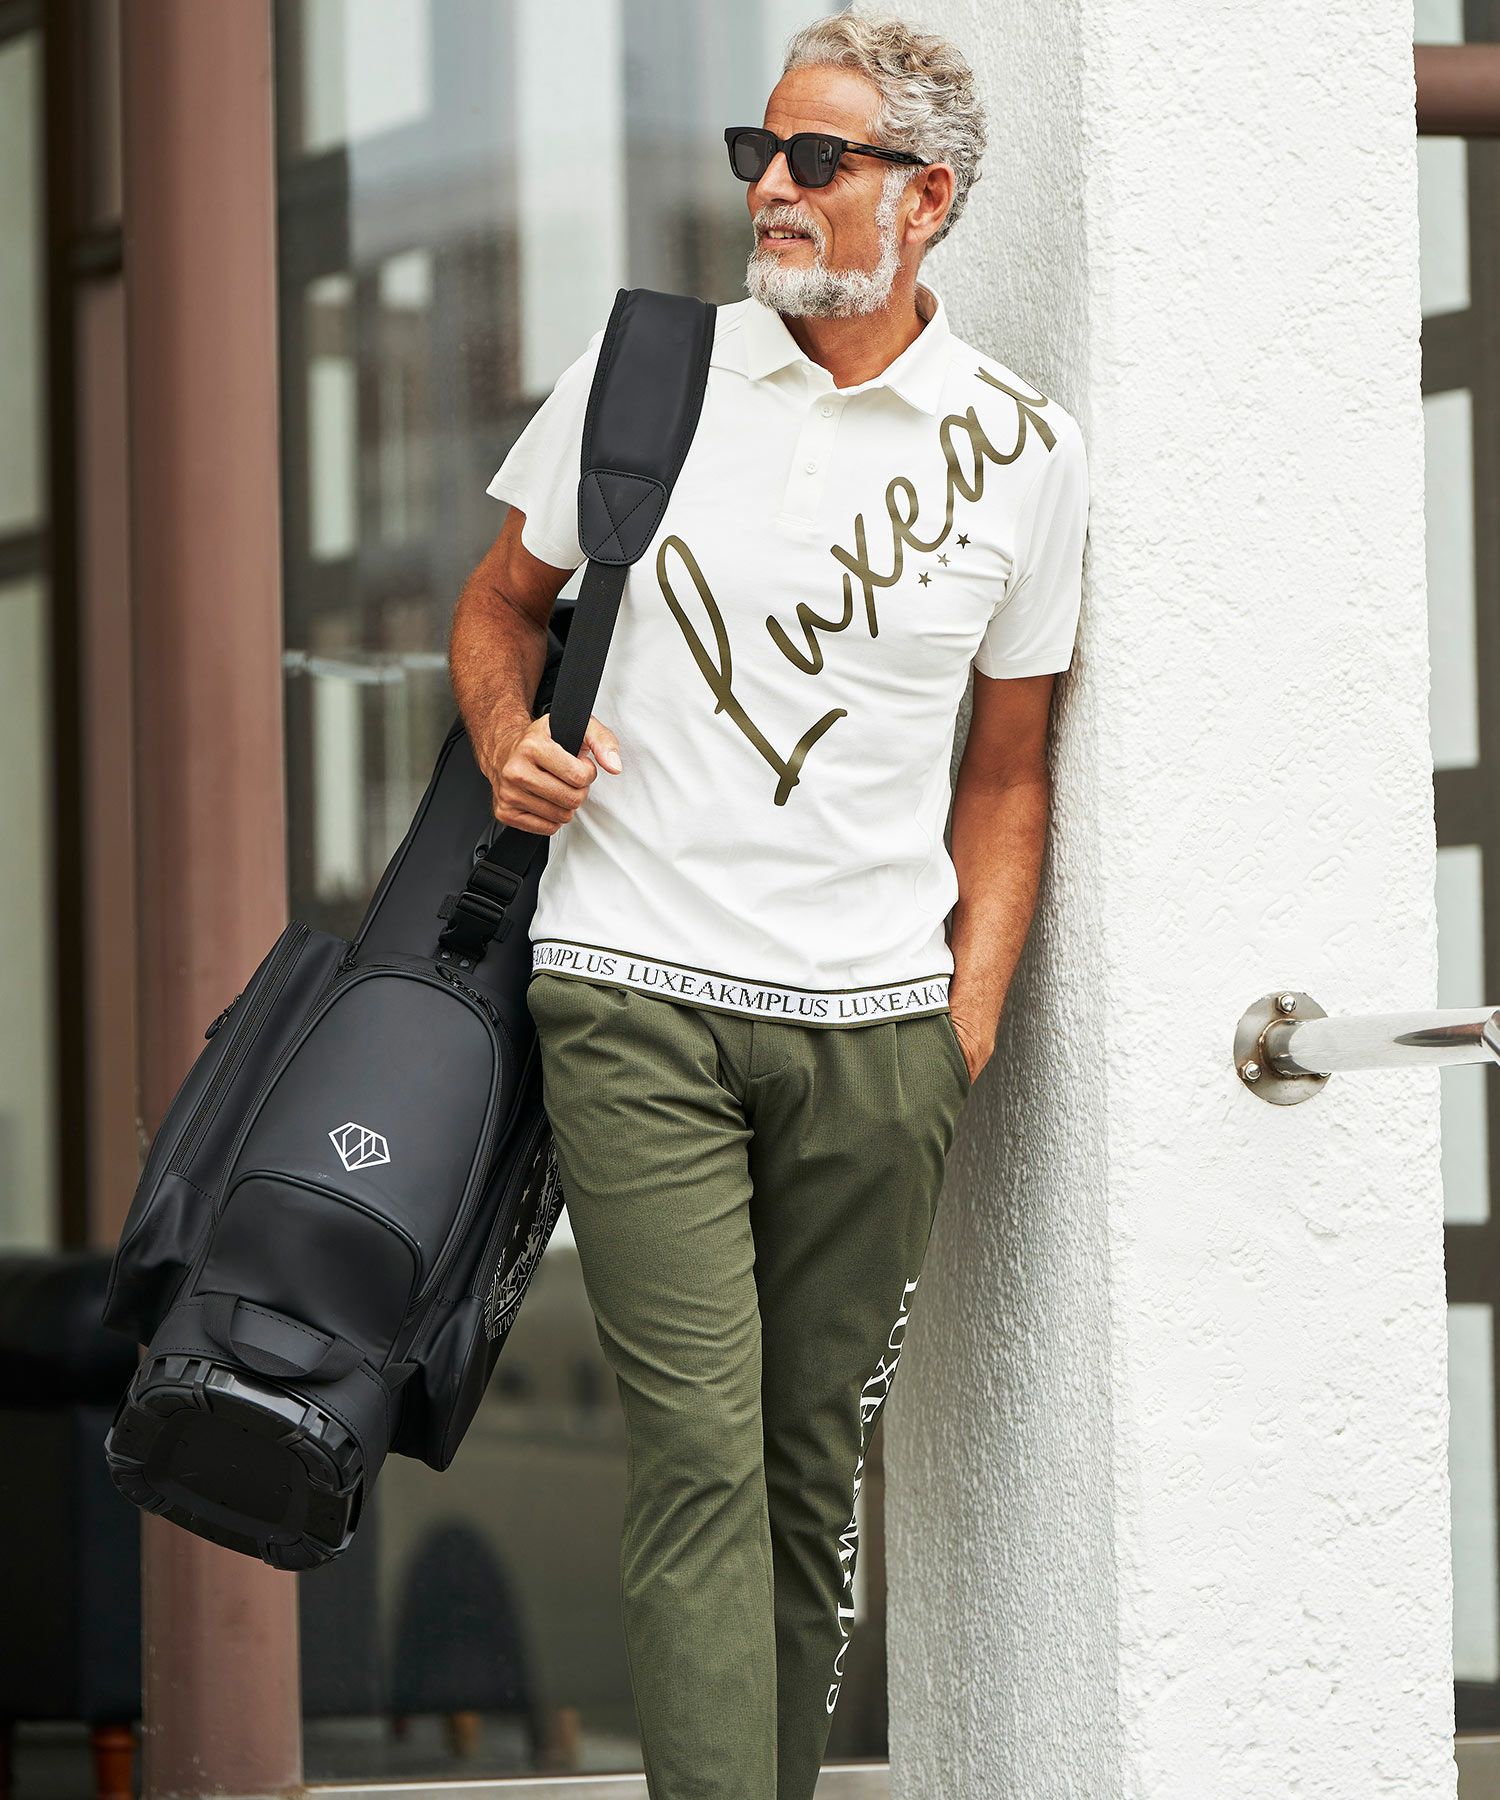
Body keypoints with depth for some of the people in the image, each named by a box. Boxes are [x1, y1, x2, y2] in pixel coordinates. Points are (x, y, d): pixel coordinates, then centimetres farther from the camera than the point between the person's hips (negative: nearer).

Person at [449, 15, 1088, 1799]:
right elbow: (501, 600, 17)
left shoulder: (1021, 448, 6)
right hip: (634, 986, -2)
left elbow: (1007, 769, 14)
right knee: (699, 1455, -11)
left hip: (876, 1016, 2)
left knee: (815, 1465, 7)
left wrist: (972, 1010, 5)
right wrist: (507, 744, -4)